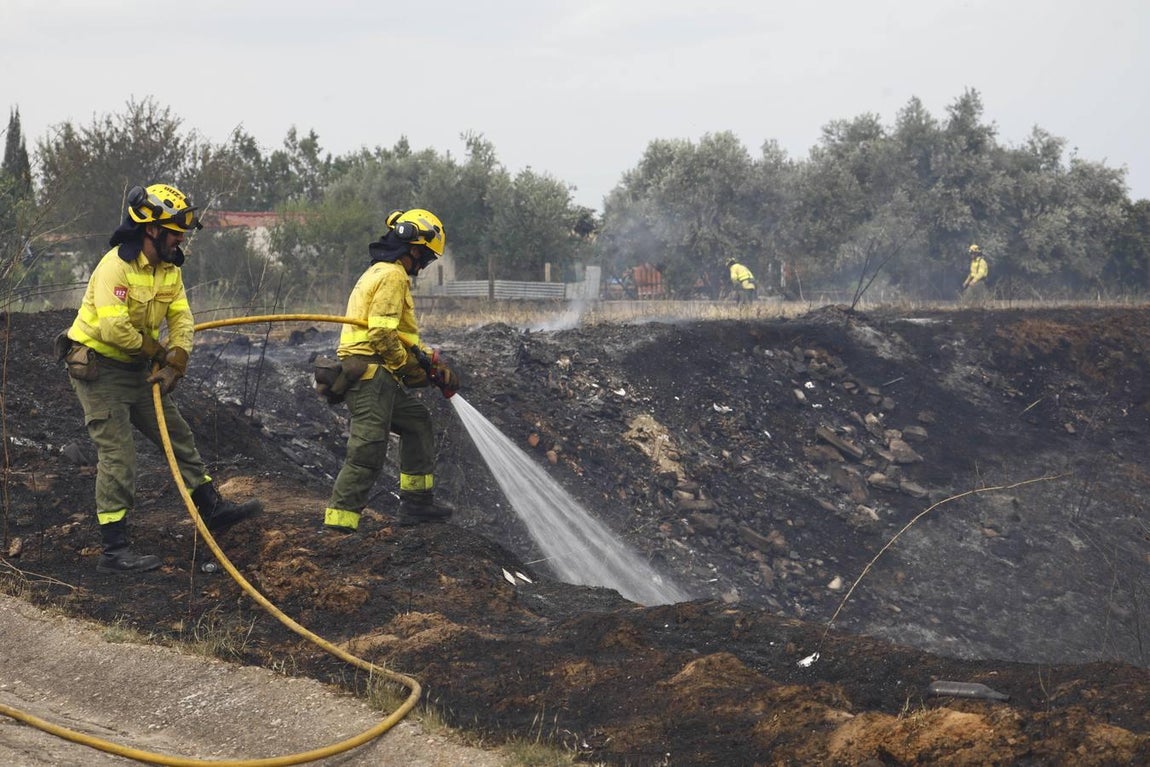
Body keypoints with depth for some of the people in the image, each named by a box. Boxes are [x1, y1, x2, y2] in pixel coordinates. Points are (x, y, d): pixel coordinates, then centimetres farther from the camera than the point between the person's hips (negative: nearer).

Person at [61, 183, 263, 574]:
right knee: (118, 458, -8)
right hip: (98, 371, -8)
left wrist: (174, 364, -14)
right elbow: (113, 328, -31)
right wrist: (158, 351, -15)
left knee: (179, 436, 13)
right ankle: (113, 551, -4)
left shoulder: (169, 268, 3)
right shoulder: (116, 266, -24)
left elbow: (181, 319, 2)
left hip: (138, 370, 8)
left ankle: (213, 509, 26)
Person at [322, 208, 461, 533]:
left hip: (375, 378, 11)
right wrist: (414, 369, -8)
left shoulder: (379, 273, 23)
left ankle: (417, 502, 26)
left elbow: (404, 335, 24)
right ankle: (338, 524, -18)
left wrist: (431, 362, 13)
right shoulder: (392, 275, -10)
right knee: (367, 452, -14)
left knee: (417, 421, 23)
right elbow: (382, 333, -20)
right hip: (371, 374, -11)